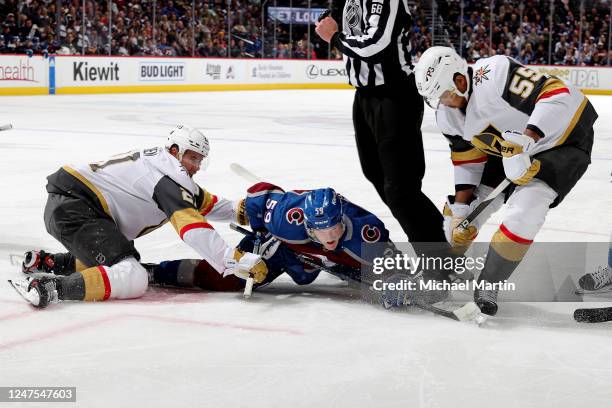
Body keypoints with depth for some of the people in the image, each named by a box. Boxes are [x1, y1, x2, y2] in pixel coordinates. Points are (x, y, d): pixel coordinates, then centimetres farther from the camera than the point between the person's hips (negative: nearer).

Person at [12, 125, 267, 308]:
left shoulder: (158, 161, 19)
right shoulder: (169, 178, -11)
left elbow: (203, 203, 28)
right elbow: (193, 229, -22)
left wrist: (238, 211, 15)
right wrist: (238, 260, -25)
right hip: (74, 209, -11)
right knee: (131, 280, -23)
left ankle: (46, 263, 23)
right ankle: (51, 286, -34)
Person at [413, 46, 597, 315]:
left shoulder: (496, 74, -34)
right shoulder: (447, 112, -7)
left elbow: (558, 94, -37)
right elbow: (467, 159, 3)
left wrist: (524, 141, -44)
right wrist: (460, 210, -3)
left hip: (563, 139, -8)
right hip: (509, 149, 8)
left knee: (524, 210, -26)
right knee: (462, 212, 4)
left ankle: (488, 284, -13)